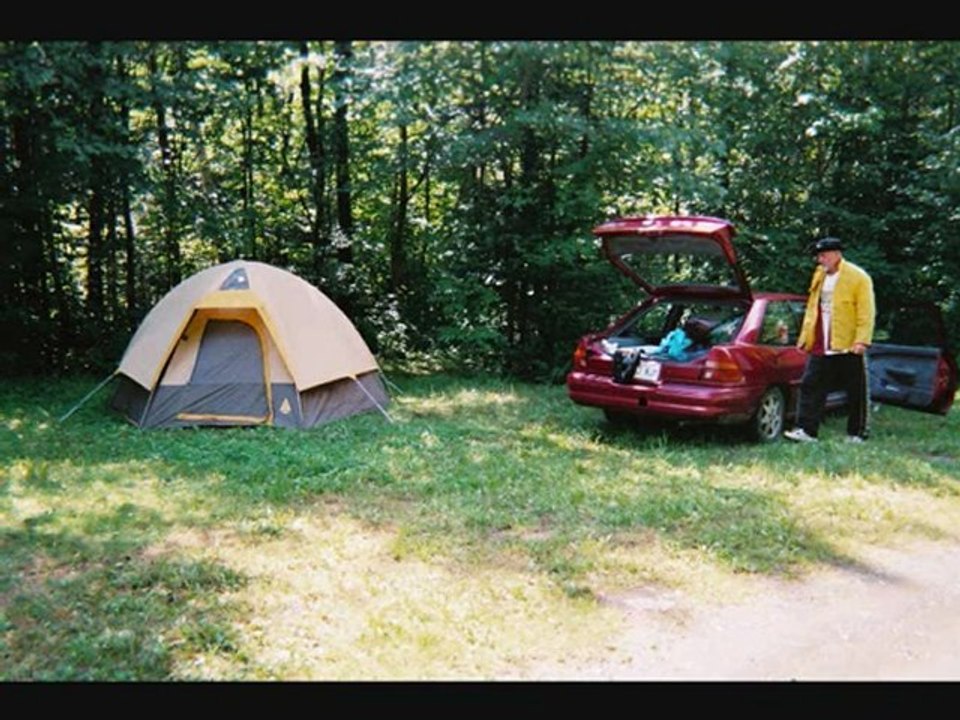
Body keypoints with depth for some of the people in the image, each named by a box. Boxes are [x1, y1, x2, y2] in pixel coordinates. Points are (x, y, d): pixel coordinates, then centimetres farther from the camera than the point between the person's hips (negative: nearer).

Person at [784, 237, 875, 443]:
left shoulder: (858, 277, -6)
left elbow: (866, 312, -11)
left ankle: (856, 434, 15)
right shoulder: (819, 275, 14)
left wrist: (862, 341, -19)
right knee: (810, 387, -1)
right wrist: (805, 336, 15)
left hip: (848, 346, -6)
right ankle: (807, 430, 0)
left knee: (856, 392, 5)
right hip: (820, 346, 6)